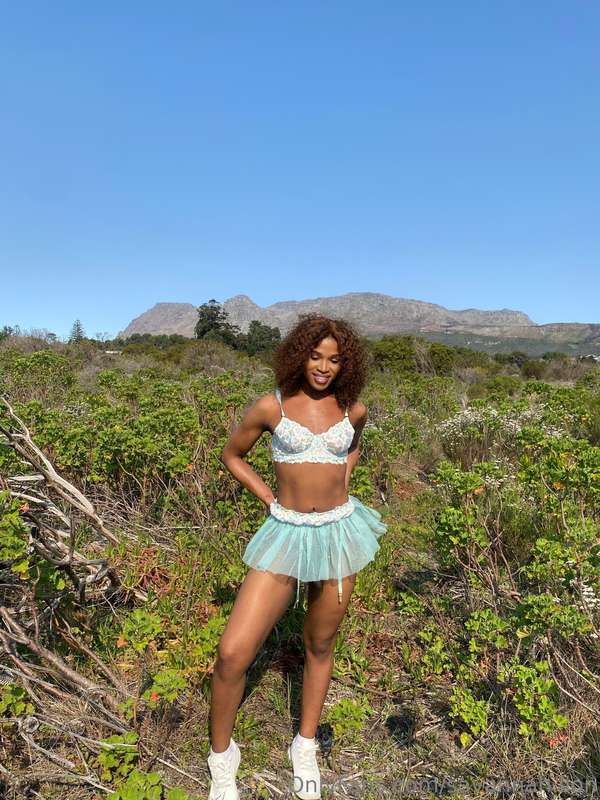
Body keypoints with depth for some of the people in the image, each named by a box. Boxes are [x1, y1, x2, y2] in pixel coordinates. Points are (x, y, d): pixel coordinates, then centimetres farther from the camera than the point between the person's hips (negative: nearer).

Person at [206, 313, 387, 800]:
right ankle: (222, 754, 23)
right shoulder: (271, 406, -6)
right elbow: (232, 455, 7)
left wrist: (340, 484, 7)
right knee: (233, 652, -7)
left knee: (320, 646, 16)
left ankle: (306, 747, 41)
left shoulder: (354, 409, 1)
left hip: (338, 531, 2)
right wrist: (270, 499, -1)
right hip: (286, 533, -2)